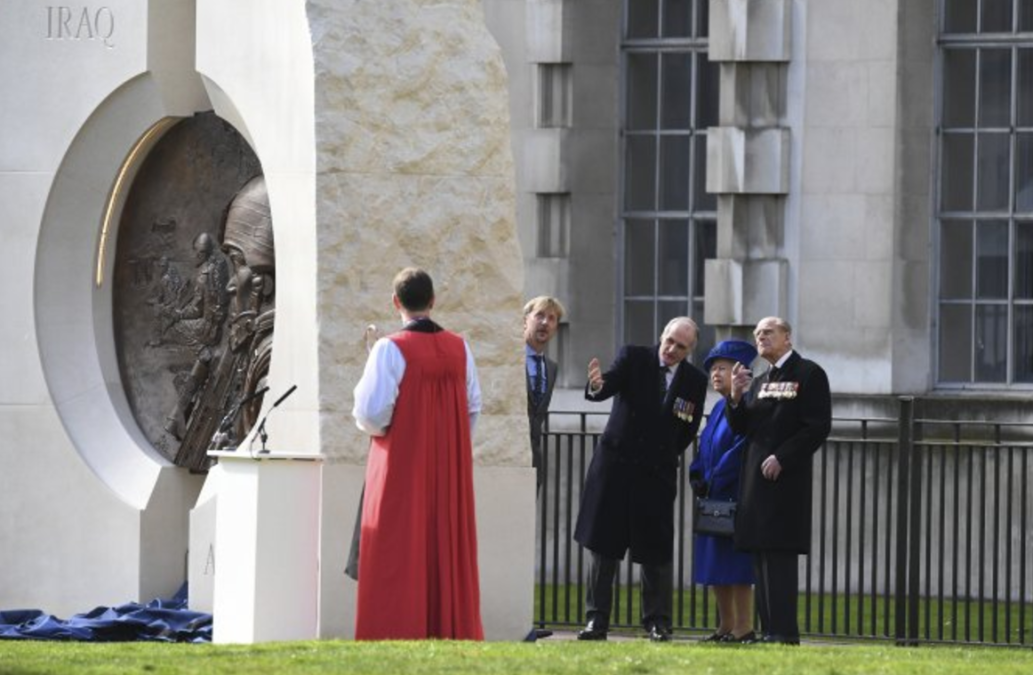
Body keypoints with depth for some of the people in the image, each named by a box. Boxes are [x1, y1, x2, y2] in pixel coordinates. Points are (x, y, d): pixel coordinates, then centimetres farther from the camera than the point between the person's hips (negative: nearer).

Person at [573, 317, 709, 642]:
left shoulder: (694, 381, 2)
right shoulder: (633, 358, -4)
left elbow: (688, 430, 11)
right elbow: (610, 384, -21)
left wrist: (666, 456, 4)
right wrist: (596, 386, -43)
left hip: (657, 472, 1)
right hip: (615, 466, -1)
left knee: (656, 552, 1)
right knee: (603, 547, 1)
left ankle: (657, 623, 11)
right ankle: (596, 621, 5)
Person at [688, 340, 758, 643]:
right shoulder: (719, 408, 17)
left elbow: (741, 449, -17)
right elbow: (705, 446, 20)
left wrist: (713, 480, -16)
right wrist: (697, 476, 3)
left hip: (735, 496, -9)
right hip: (713, 498, 9)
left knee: (734, 563, -9)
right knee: (716, 564, 8)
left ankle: (743, 628, -7)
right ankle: (726, 627, 13)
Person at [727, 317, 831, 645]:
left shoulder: (809, 374, -3)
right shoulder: (758, 382, 20)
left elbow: (818, 427, -10)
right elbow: (740, 427, 15)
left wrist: (781, 457, -16)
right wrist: (736, 396, -3)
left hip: (786, 479, -8)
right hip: (756, 480, 8)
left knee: (780, 554, -12)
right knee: (761, 556, 6)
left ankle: (783, 630, -14)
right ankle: (769, 630, 9)